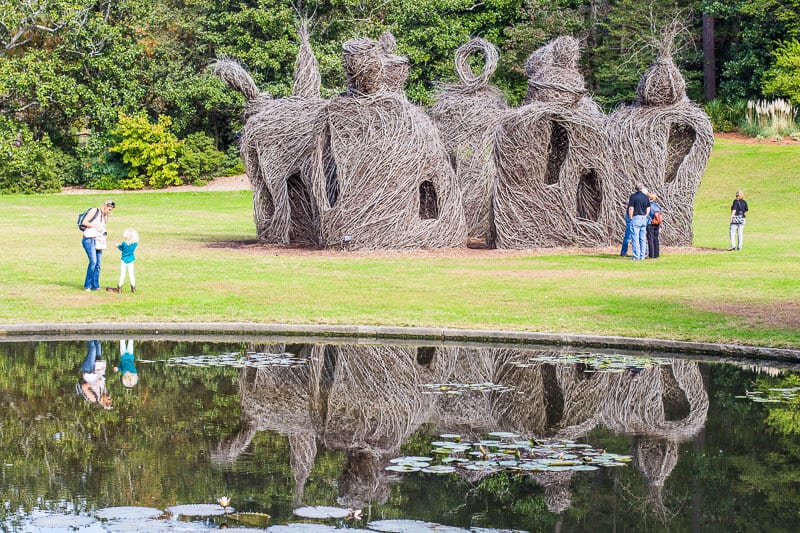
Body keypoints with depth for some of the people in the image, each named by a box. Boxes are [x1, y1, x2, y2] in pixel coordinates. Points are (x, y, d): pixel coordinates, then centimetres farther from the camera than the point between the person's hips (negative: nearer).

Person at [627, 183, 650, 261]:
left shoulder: (633, 196, -8)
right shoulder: (646, 197, 7)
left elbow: (631, 208, -11)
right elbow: (648, 209, 12)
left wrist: (630, 218, -1)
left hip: (636, 218, -5)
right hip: (644, 218, 5)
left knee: (635, 238, -4)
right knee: (643, 238, 8)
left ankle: (636, 256, -7)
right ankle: (642, 256, 9)